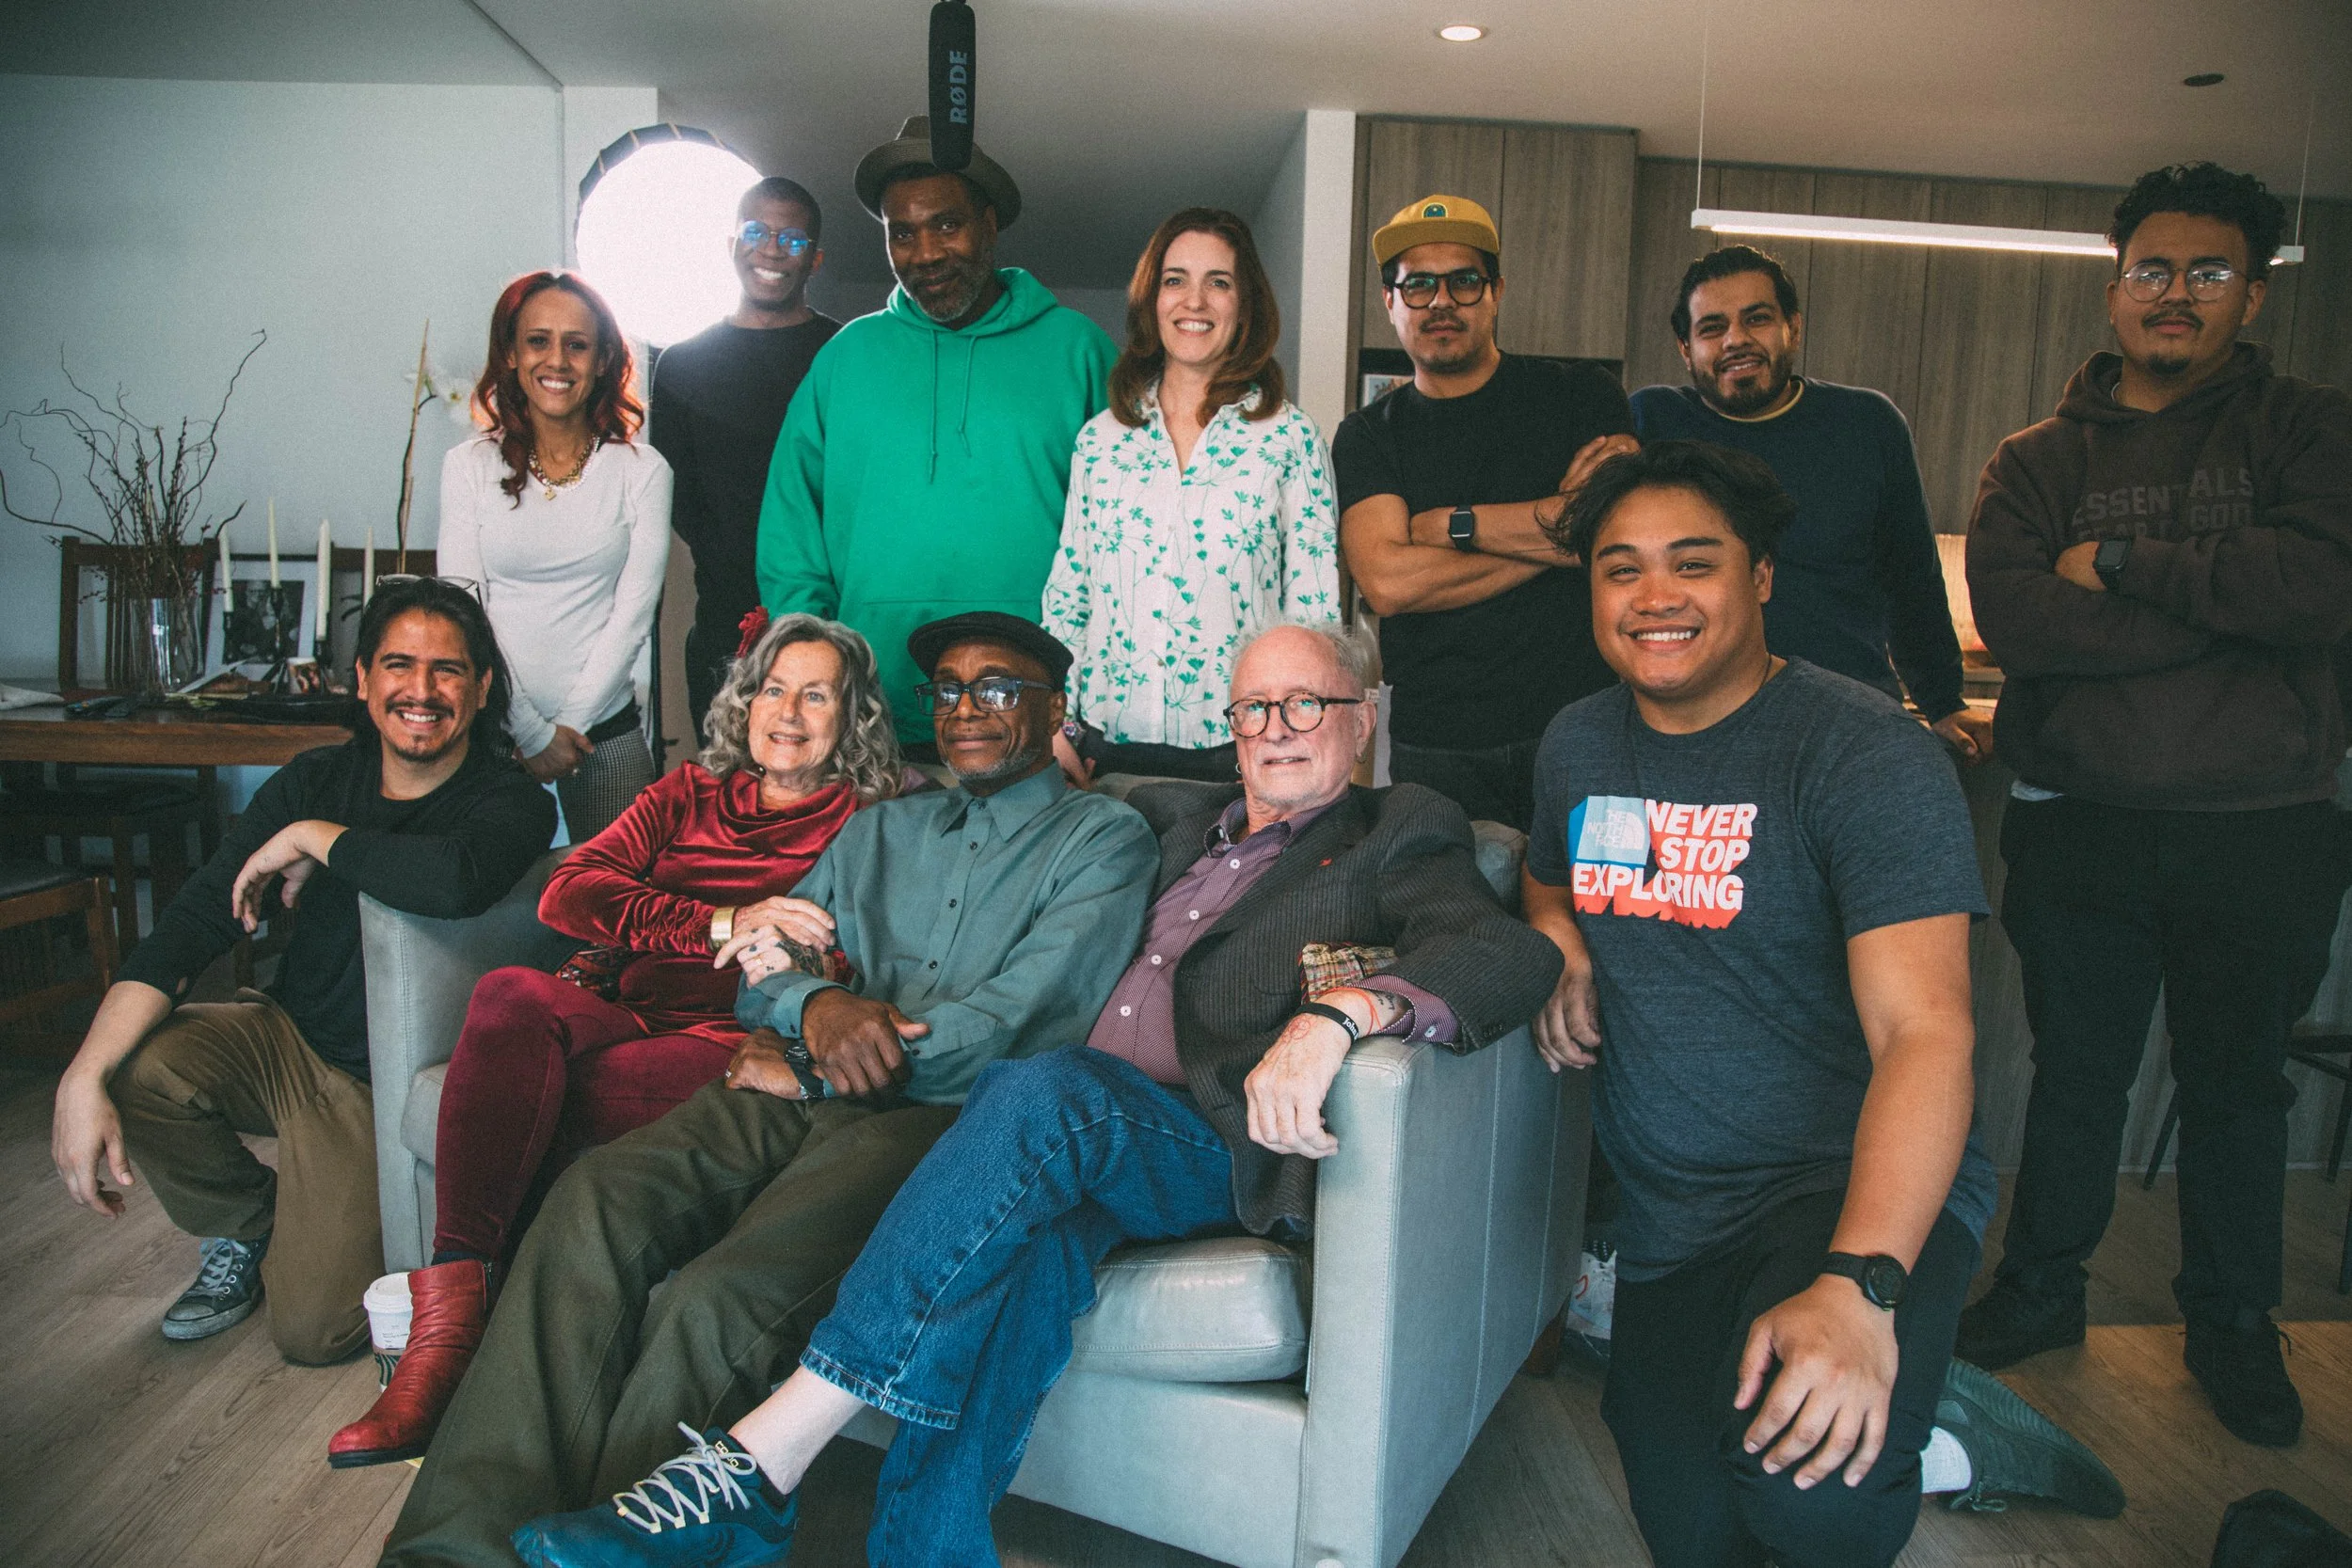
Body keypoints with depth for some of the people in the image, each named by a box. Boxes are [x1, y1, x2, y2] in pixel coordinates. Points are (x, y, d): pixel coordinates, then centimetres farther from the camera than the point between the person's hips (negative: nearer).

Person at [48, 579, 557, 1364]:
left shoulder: (512, 801, -19)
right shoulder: (315, 780, -3)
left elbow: (453, 881, -44)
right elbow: (189, 924, -10)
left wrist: (312, 839, -26)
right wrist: (84, 1077, -22)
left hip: (383, 1085, -5)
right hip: (283, 1033, 5)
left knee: (311, 1332, -12)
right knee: (133, 1063, -23)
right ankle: (245, 1228, 7)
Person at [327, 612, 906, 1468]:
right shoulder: (689, 793, 23)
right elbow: (569, 892, 7)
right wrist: (723, 926, -7)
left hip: (728, 1045, -4)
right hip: (622, 1009, 4)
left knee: (523, 1096, -29)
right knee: (513, 994, -30)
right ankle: (452, 1311, -33)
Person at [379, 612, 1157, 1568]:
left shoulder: (1105, 838, 9)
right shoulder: (880, 830, 28)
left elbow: (1028, 1017, -6)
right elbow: (758, 977, 20)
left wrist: (805, 1070, -3)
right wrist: (815, 1003, -8)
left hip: (935, 1114, -5)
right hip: (790, 1097, 5)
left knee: (720, 1300, -31)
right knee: (591, 1203, -25)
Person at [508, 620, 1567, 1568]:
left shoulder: (1400, 839, 12)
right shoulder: (1172, 818, 27)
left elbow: (1512, 955, -8)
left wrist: (1338, 1011, -29)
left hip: (1219, 1149, -4)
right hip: (1060, 1139, 4)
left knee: (1042, 1091, -35)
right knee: (1031, 1245, -33)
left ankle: (755, 1467, -34)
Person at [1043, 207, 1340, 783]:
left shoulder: (1289, 437, 1)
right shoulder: (1100, 437, 8)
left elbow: (1316, 612, -1)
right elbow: (1065, 597, 11)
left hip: (1238, 747, -2)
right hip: (1107, 743, 2)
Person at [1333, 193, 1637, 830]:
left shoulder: (1583, 395, 6)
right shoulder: (1368, 436, 7)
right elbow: (1387, 581, -10)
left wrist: (1451, 524, -8)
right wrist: (1551, 536, -10)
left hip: (1580, 729, 0)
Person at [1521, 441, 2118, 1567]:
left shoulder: (1867, 754, -15)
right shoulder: (1577, 744, 6)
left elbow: (1924, 1033, -25)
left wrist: (1858, 1284, -38)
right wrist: (1560, 948, 2)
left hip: (1851, 1188, -6)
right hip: (1666, 1218, 7)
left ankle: (1905, 1446, 3)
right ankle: (1944, 1442, 31)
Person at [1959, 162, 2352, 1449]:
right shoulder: (2037, 460, 5)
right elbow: (2011, 617, -15)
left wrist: (2118, 560, -13)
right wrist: (2228, 604, -16)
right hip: (2079, 823, 1)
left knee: (2237, 1081, 14)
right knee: (2074, 1069, 13)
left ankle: (2231, 1322, 32)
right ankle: (2042, 1287, 31)